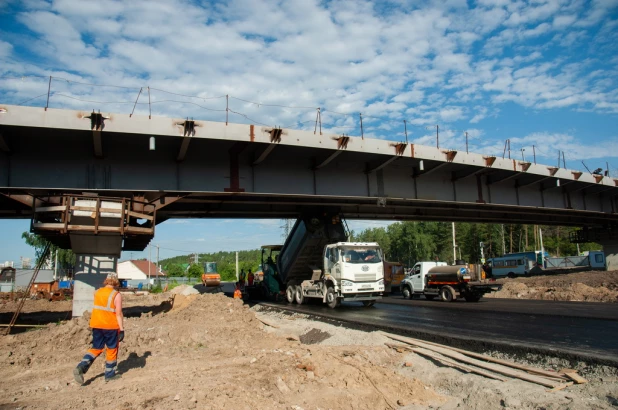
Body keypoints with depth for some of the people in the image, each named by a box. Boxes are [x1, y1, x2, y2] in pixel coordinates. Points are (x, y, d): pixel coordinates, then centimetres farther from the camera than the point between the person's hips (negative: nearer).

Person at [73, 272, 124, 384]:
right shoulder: (116, 295, -12)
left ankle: (81, 368, -1)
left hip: (96, 325, 5)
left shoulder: (97, 293, 5)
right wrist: (122, 329, -10)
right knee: (111, 349, 10)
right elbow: (118, 314, -13)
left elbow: (97, 308, 12)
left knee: (96, 348, 16)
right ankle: (110, 374, 18)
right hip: (111, 326, -5)